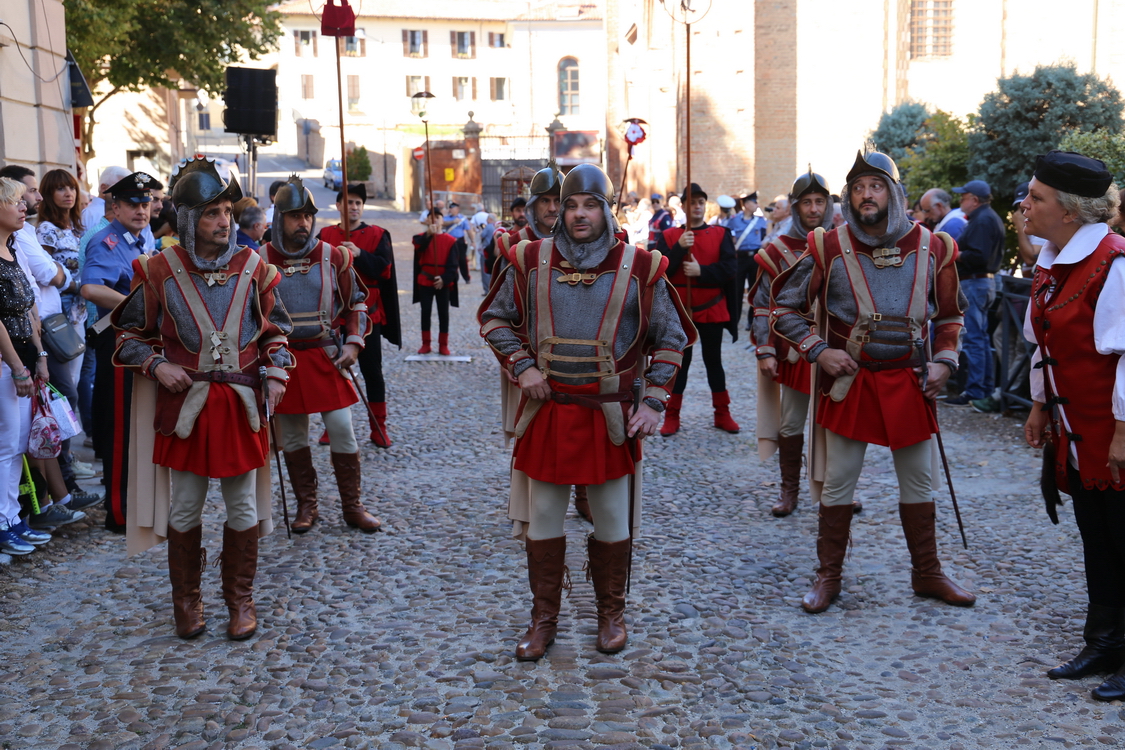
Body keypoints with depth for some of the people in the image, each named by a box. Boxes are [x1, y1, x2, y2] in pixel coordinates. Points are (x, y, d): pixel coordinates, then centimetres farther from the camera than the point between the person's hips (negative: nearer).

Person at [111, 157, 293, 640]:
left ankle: (240, 600, 24)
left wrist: (275, 372, -3)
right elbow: (131, 333, 7)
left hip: (242, 402, 1)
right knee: (184, 508, 8)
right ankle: (187, 601, 26)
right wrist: (156, 365, -9)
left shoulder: (253, 267, 1)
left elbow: (276, 329, 12)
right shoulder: (159, 271, -4)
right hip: (185, 403, -1)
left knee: (243, 507, 7)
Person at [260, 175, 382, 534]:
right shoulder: (260, 260, 0)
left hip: (326, 356, 0)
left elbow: (357, 303, 9)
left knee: (342, 429, -2)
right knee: (292, 436, 7)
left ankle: (352, 506, 11)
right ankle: (306, 505, 21)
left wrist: (353, 343, -4)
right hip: (282, 359, 1)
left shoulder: (333, 256, 0)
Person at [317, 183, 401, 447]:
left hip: (367, 314, -2)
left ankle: (378, 428, 12)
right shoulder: (325, 235, 7)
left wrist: (360, 254, -24)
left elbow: (384, 269, -11)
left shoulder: (378, 235, 1)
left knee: (372, 371, 3)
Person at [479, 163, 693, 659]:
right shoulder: (531, 262, 0)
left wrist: (653, 403, -5)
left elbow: (670, 339, 4)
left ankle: (611, 614, 29)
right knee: (542, 521, 8)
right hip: (547, 412, 1)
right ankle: (544, 619, 25)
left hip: (611, 415, -1)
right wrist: (522, 367, -5)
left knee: (614, 522, 9)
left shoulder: (639, 268, -3)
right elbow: (494, 319, 11)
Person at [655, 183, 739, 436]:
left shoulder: (721, 234, 2)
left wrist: (701, 271, -20)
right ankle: (672, 416, 14)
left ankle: (722, 414, 21)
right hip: (679, 311, 0)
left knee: (713, 361, 10)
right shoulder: (669, 236, 2)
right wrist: (679, 248, -21)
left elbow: (730, 267, -9)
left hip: (712, 310, 1)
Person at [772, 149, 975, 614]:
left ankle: (927, 573, 28)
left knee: (918, 481, 12)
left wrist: (944, 361, -1)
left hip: (909, 382, 2)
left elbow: (949, 316, 13)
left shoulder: (931, 248, 0)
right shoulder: (829, 249, -7)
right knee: (838, 482, 4)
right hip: (849, 380, -2)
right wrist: (818, 350, -11)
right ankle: (829, 576, 18)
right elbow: (785, 309, 0)